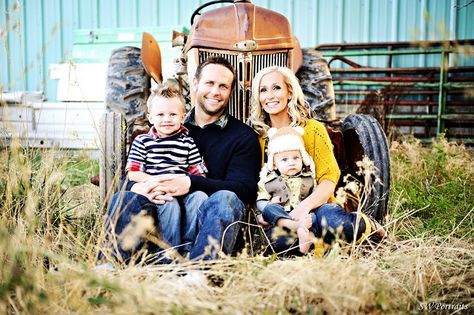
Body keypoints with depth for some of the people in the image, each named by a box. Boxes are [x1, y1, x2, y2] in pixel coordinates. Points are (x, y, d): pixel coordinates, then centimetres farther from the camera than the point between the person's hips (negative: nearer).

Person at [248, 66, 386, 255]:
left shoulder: (313, 129, 2)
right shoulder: (257, 136, 9)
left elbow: (329, 178, -7)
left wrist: (304, 206, -26)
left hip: (315, 206, 0)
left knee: (332, 221, -36)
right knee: (277, 238, -37)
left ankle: (366, 226, -3)